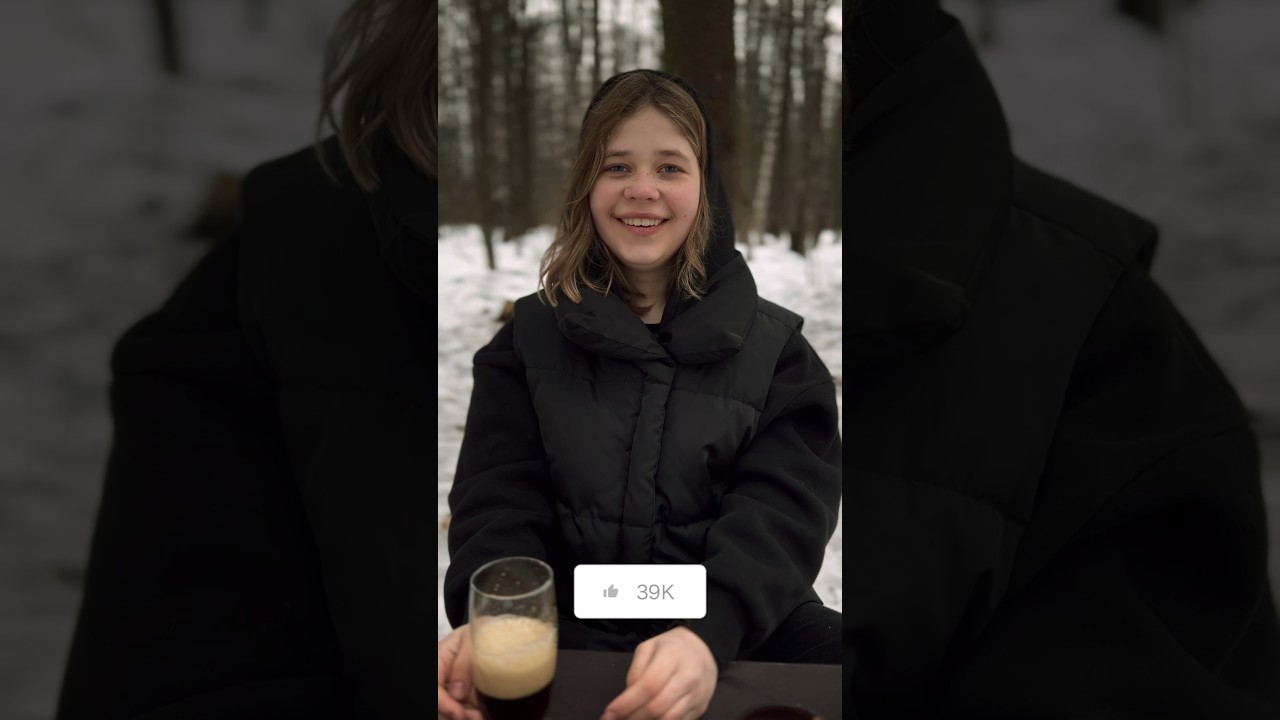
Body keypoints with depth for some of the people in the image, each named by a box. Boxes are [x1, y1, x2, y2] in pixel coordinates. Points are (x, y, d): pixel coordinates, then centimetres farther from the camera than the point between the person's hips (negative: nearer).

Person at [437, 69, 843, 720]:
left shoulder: (773, 344, 6)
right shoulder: (531, 337, 8)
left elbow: (781, 508, -6)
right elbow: (501, 502, 0)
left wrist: (708, 632, -26)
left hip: (739, 627, 1)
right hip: (569, 630, -1)